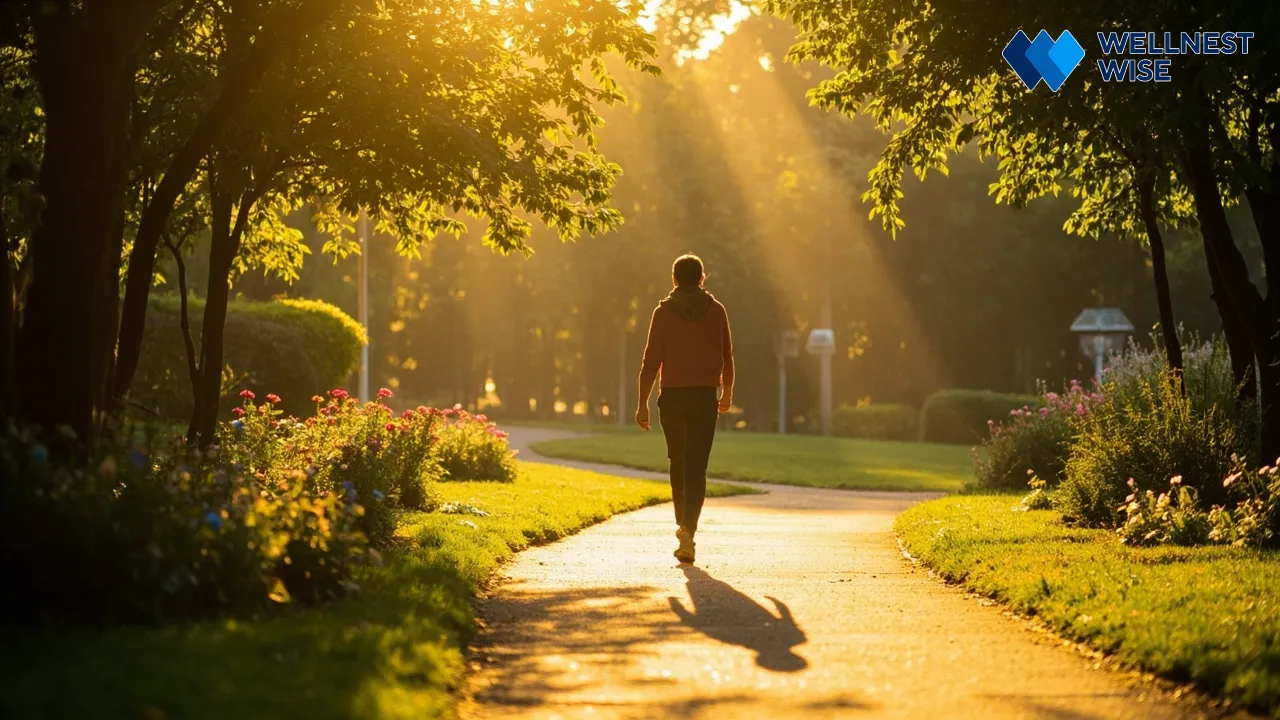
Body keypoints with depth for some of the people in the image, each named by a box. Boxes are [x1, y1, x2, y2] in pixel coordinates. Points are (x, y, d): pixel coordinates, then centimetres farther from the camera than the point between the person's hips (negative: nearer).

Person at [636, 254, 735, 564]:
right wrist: (727, 393, 25)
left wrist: (642, 403, -1)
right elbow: (727, 358, 9)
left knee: (678, 461, 20)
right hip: (705, 397, 0)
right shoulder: (716, 311, 2)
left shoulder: (664, 312, -2)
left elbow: (651, 361, -6)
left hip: (672, 397, 1)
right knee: (696, 467, -5)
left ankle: (683, 524, 31)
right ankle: (688, 530, -21)